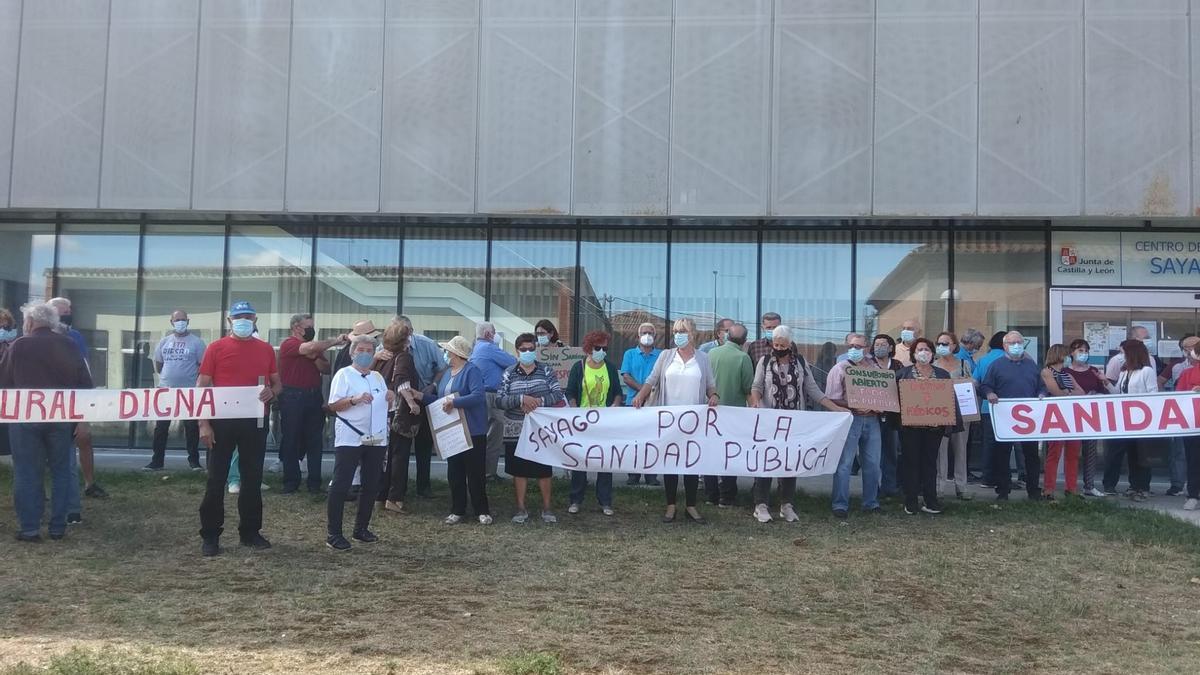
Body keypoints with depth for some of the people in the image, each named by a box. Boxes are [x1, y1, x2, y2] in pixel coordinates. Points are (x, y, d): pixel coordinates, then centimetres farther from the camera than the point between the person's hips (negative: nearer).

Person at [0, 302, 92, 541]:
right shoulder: (69, 346, 3)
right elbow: (85, 384, 4)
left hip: (26, 417, -2)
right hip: (61, 417, 2)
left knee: (27, 472, 5)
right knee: (61, 471, 11)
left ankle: (29, 528, 4)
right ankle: (57, 526, 10)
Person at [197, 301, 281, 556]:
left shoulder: (266, 349, 8)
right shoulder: (216, 348, 0)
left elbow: (278, 383, 16)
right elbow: (202, 387, -2)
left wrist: (271, 392, -8)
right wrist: (203, 424, -10)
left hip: (255, 422, 3)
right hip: (223, 421, -3)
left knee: (253, 478, 9)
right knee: (217, 479, 2)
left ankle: (250, 532, 20)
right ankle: (210, 535, 10)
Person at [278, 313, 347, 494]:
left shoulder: (315, 347, 12)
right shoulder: (289, 344, -6)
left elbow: (326, 369, 9)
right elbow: (311, 347, -22)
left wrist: (315, 358, -9)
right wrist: (336, 341, -15)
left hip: (314, 397, 5)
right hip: (293, 397, -5)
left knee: (315, 442, 5)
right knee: (291, 440, 3)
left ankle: (315, 484, 10)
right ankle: (291, 482, 11)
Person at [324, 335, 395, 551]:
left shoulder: (378, 377, 15)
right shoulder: (344, 374, -3)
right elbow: (333, 405, -10)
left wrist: (390, 399, -1)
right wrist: (354, 399, -25)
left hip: (376, 439, 6)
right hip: (350, 439, -6)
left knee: (371, 486, 10)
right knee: (341, 485, -5)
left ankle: (361, 528, 22)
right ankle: (333, 533, -1)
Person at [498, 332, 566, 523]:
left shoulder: (545, 371, 2)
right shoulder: (509, 374, 2)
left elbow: (558, 394, -6)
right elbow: (499, 400, -7)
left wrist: (539, 401, -21)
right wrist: (521, 399, -22)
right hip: (517, 430, 1)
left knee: (544, 470, 5)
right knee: (519, 470, 8)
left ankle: (546, 508, 18)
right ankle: (521, 509, 19)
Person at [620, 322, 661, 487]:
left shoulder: (661, 355, 8)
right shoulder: (630, 354, 10)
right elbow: (625, 377, 0)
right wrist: (642, 388, -13)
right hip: (633, 401, 1)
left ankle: (651, 475, 5)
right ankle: (633, 474, 9)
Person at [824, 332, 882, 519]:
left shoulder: (875, 367, 15)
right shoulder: (840, 369, 0)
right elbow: (832, 399, -6)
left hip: (872, 419, 5)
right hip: (850, 419, -5)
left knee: (872, 463, 9)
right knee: (844, 463, -5)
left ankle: (871, 502, 20)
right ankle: (840, 505, -1)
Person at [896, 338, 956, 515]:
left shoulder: (942, 374, 9)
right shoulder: (903, 373, 5)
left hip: (934, 426, 2)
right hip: (910, 426, -2)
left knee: (930, 462, 5)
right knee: (911, 462, 1)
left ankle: (930, 501, 10)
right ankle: (910, 502, 6)